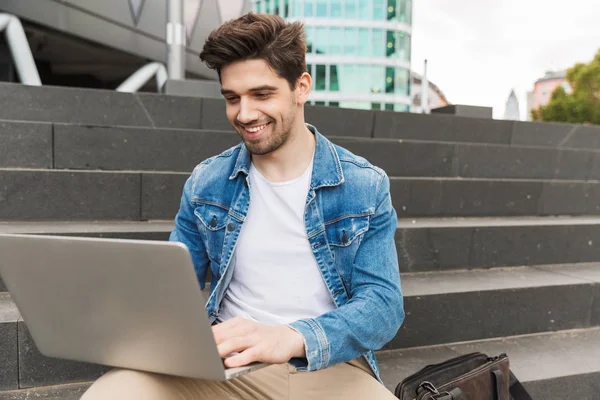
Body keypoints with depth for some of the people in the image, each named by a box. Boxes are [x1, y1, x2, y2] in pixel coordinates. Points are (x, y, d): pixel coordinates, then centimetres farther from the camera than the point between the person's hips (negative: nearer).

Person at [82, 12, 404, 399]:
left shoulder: (365, 186, -3)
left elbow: (384, 302, -11)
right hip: (227, 362, 1)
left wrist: (293, 337, -30)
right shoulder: (206, 183, 4)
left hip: (330, 365, 0)